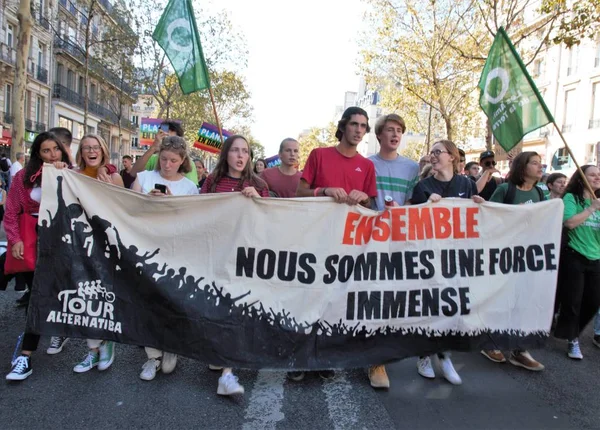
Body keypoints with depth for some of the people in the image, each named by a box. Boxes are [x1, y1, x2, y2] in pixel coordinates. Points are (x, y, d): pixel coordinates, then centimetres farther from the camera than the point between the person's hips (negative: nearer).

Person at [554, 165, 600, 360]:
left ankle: (571, 331, 34)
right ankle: (572, 341, 15)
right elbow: (569, 222, -22)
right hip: (573, 257, -6)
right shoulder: (571, 198, -7)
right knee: (572, 301, -1)